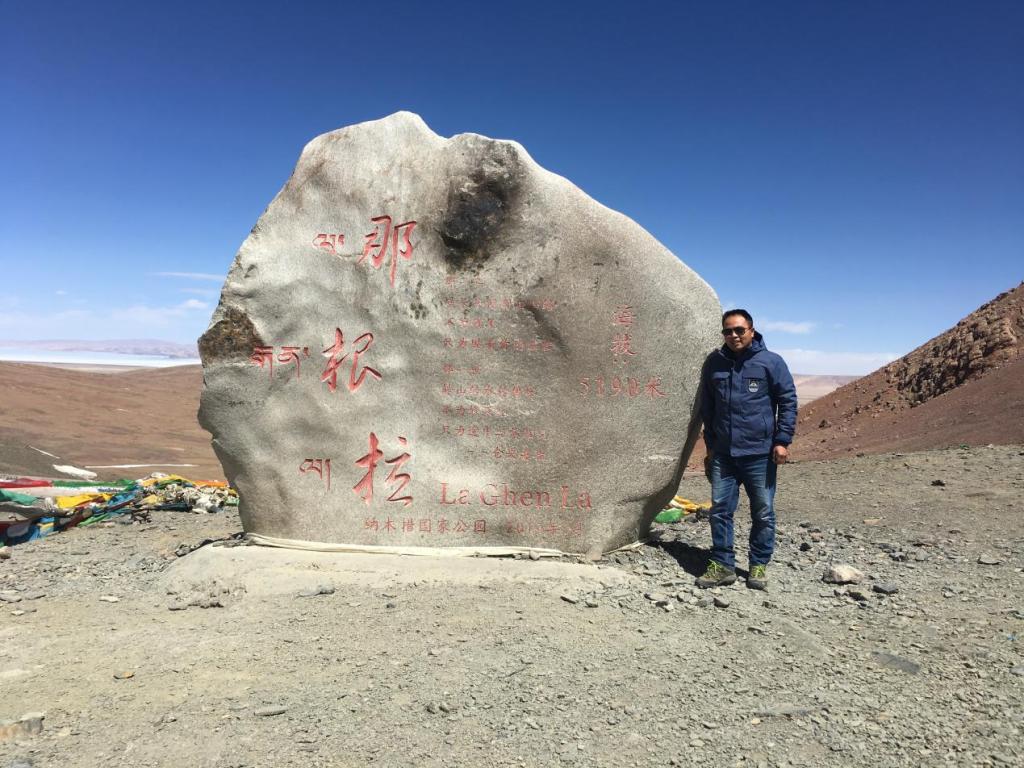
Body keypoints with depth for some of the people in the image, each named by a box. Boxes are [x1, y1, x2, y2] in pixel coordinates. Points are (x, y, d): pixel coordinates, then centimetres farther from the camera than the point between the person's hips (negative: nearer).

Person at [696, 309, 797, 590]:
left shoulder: (771, 362, -2)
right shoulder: (714, 363, 8)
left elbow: (788, 402, 0)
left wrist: (782, 441, -7)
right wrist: (711, 445, 16)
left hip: (760, 453, -3)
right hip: (723, 454, 3)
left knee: (763, 513, 7)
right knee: (720, 509, 4)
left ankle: (759, 566, 21)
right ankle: (722, 565, 15)